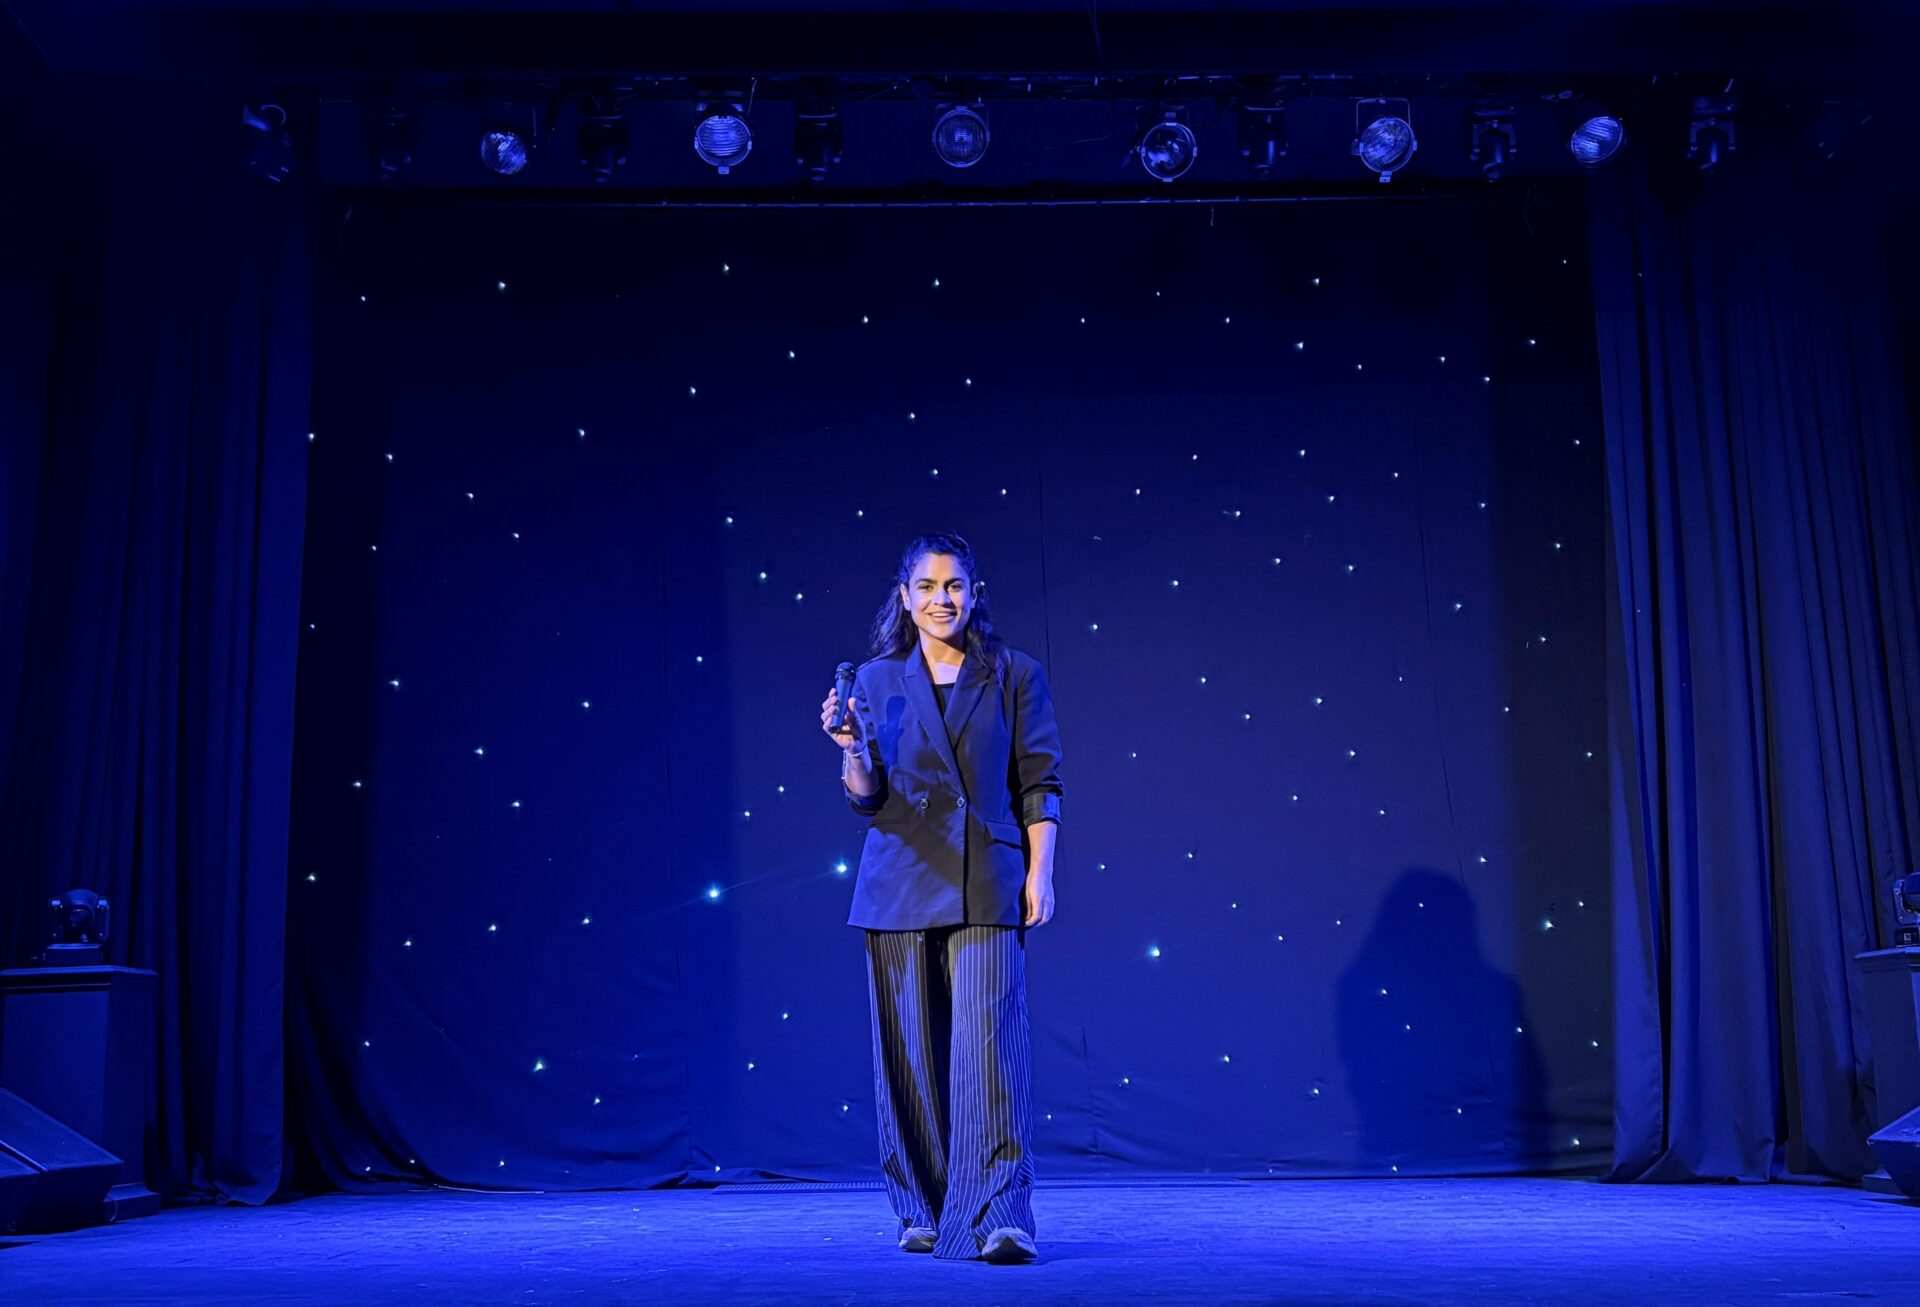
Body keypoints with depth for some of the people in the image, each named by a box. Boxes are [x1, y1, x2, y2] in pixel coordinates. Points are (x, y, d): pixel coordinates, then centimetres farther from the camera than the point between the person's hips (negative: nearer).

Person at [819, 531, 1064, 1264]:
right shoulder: (876, 680, 8)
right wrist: (852, 750, -15)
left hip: (985, 885, -2)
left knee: (988, 1043, -11)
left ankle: (996, 1220, -11)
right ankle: (923, 1212, 19)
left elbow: (1039, 784, 5)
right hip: (900, 884, 2)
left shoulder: (1014, 675, 5)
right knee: (909, 1052, 6)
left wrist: (1040, 873, -3)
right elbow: (866, 797, 5)